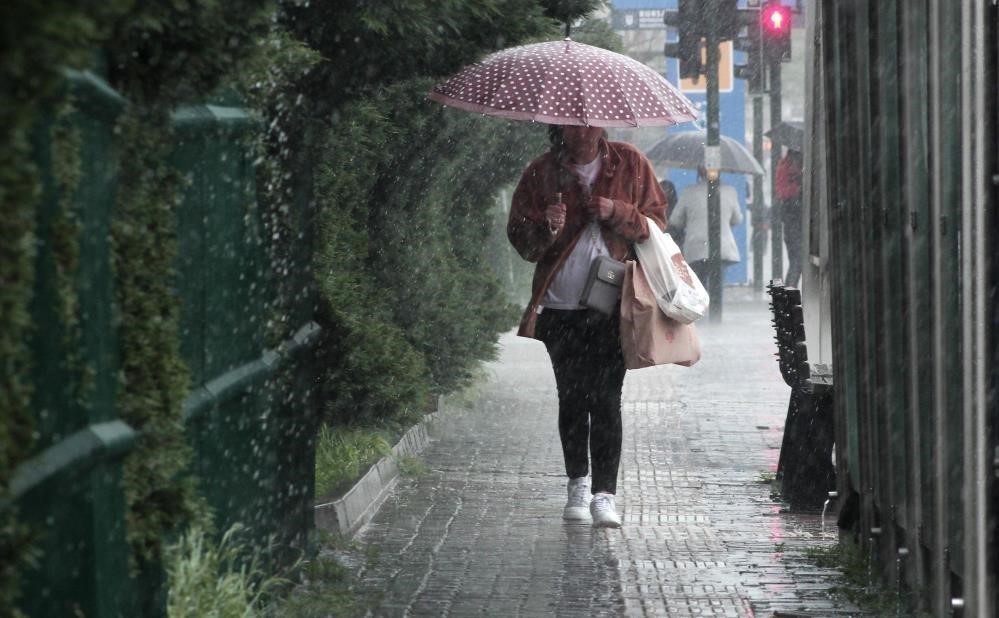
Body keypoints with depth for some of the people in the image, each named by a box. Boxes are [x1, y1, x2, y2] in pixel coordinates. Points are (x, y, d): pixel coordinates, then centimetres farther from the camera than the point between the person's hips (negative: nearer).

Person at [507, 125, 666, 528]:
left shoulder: (630, 164, 4)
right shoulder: (542, 172, 4)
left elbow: (655, 222, 6)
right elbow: (520, 238, 5)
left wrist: (617, 212, -12)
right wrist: (547, 228, -17)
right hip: (561, 306, 2)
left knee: (606, 398, -10)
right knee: (572, 397, 7)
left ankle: (604, 494, -9)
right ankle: (578, 484, 22)